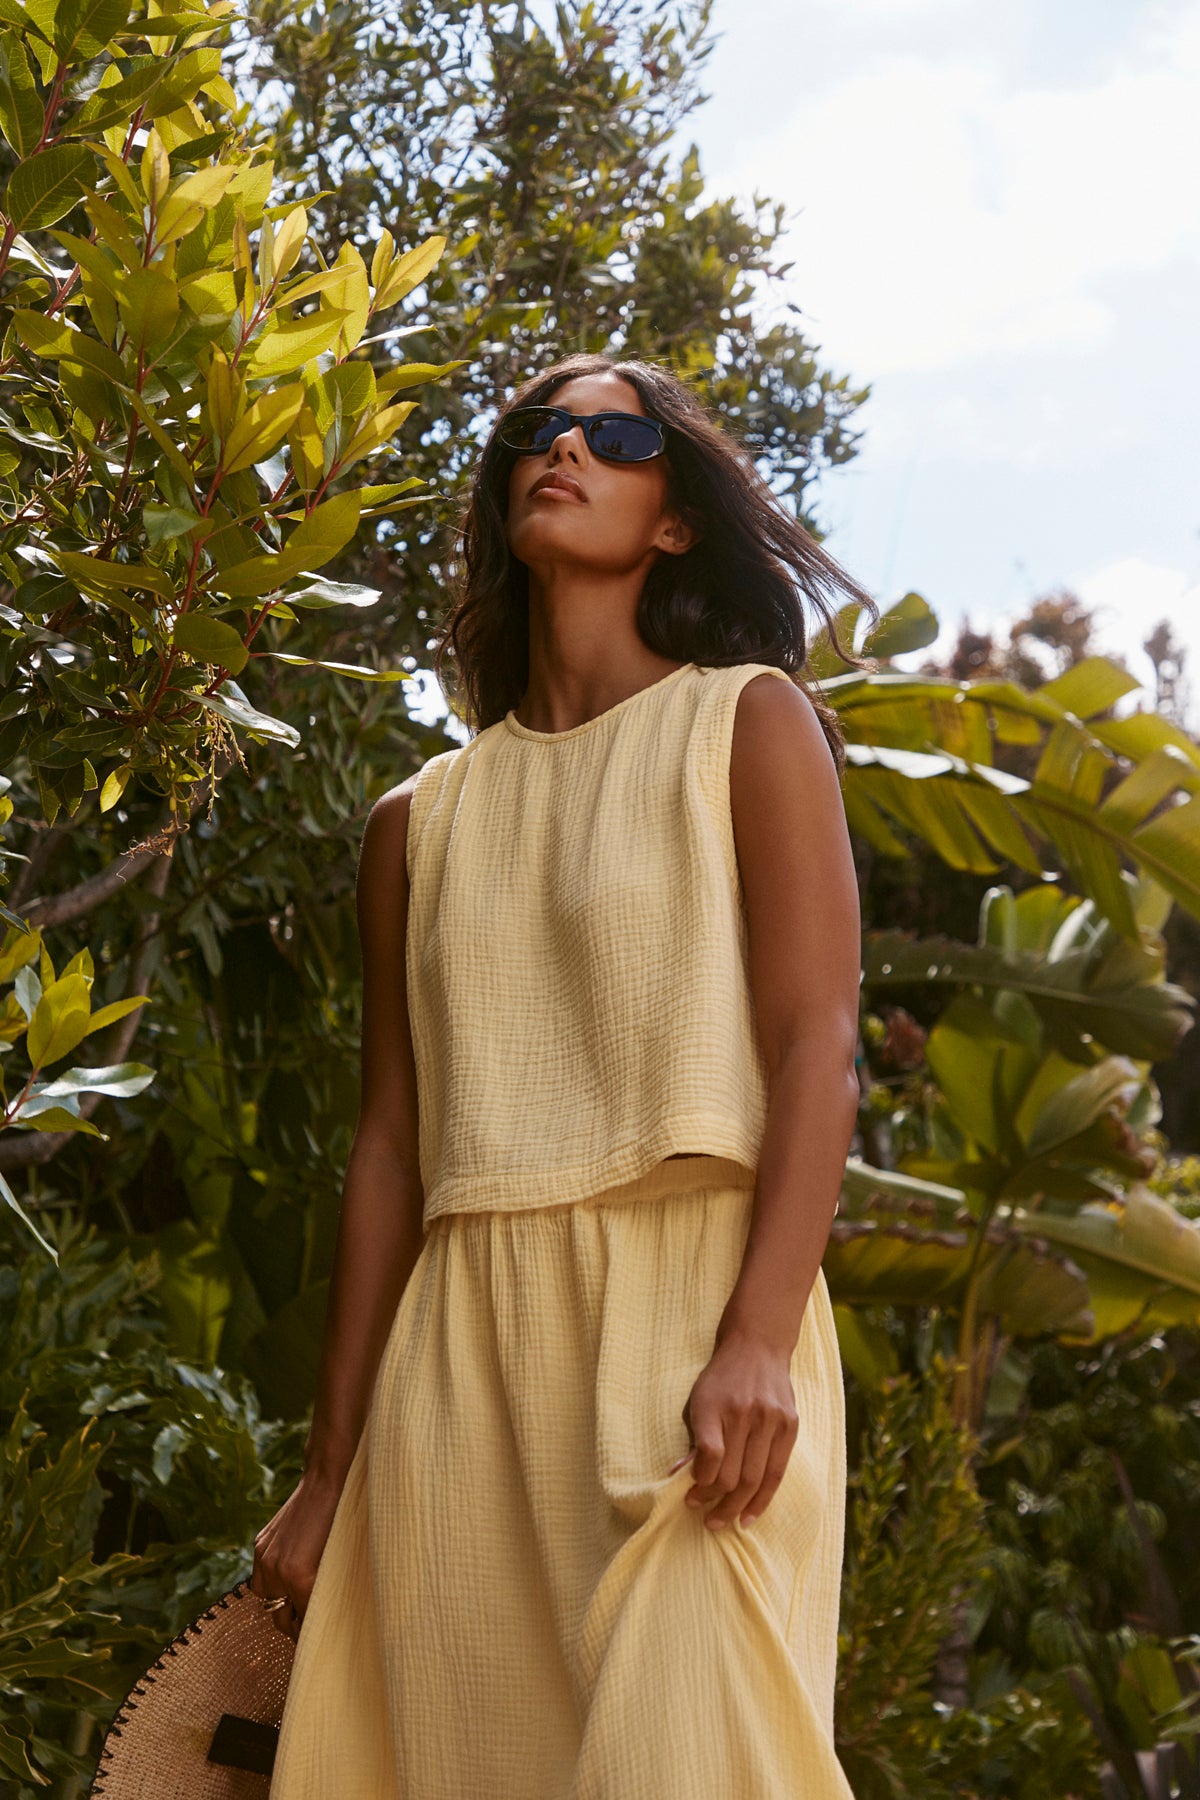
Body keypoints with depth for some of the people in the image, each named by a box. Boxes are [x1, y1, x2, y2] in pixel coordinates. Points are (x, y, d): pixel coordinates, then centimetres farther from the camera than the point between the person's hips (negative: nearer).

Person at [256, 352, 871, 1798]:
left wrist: (757, 1341, -18)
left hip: (688, 1297, -3)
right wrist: (330, 1473, 10)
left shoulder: (746, 722, 7)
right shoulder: (419, 821, 17)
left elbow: (815, 1042, -4)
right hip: (460, 1350, 4)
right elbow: (390, 1142, 14)